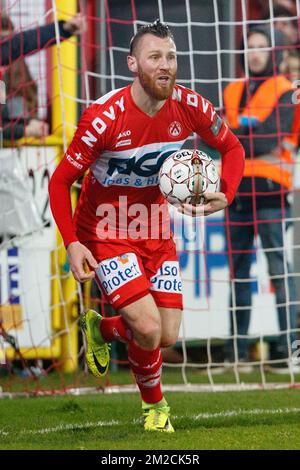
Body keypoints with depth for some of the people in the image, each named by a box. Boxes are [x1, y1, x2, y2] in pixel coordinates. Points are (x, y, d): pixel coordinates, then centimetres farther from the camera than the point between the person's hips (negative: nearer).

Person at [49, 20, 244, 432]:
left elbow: (232, 147, 5)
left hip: (155, 229, 5)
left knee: (168, 337, 2)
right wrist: (72, 244, -24)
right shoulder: (104, 117, -24)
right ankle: (155, 406, 14)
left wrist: (226, 195, -14)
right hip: (106, 231, -5)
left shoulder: (188, 106, -12)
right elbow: (60, 181, -15)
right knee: (148, 328, -18)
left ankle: (101, 330, 36)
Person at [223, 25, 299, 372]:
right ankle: (237, 351, 9)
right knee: (238, 269, 6)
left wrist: (238, 136, -5)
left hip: (268, 189, -5)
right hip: (237, 189, 6)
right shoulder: (233, 92, 18)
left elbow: (270, 137, -11)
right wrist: (249, 128, -7)